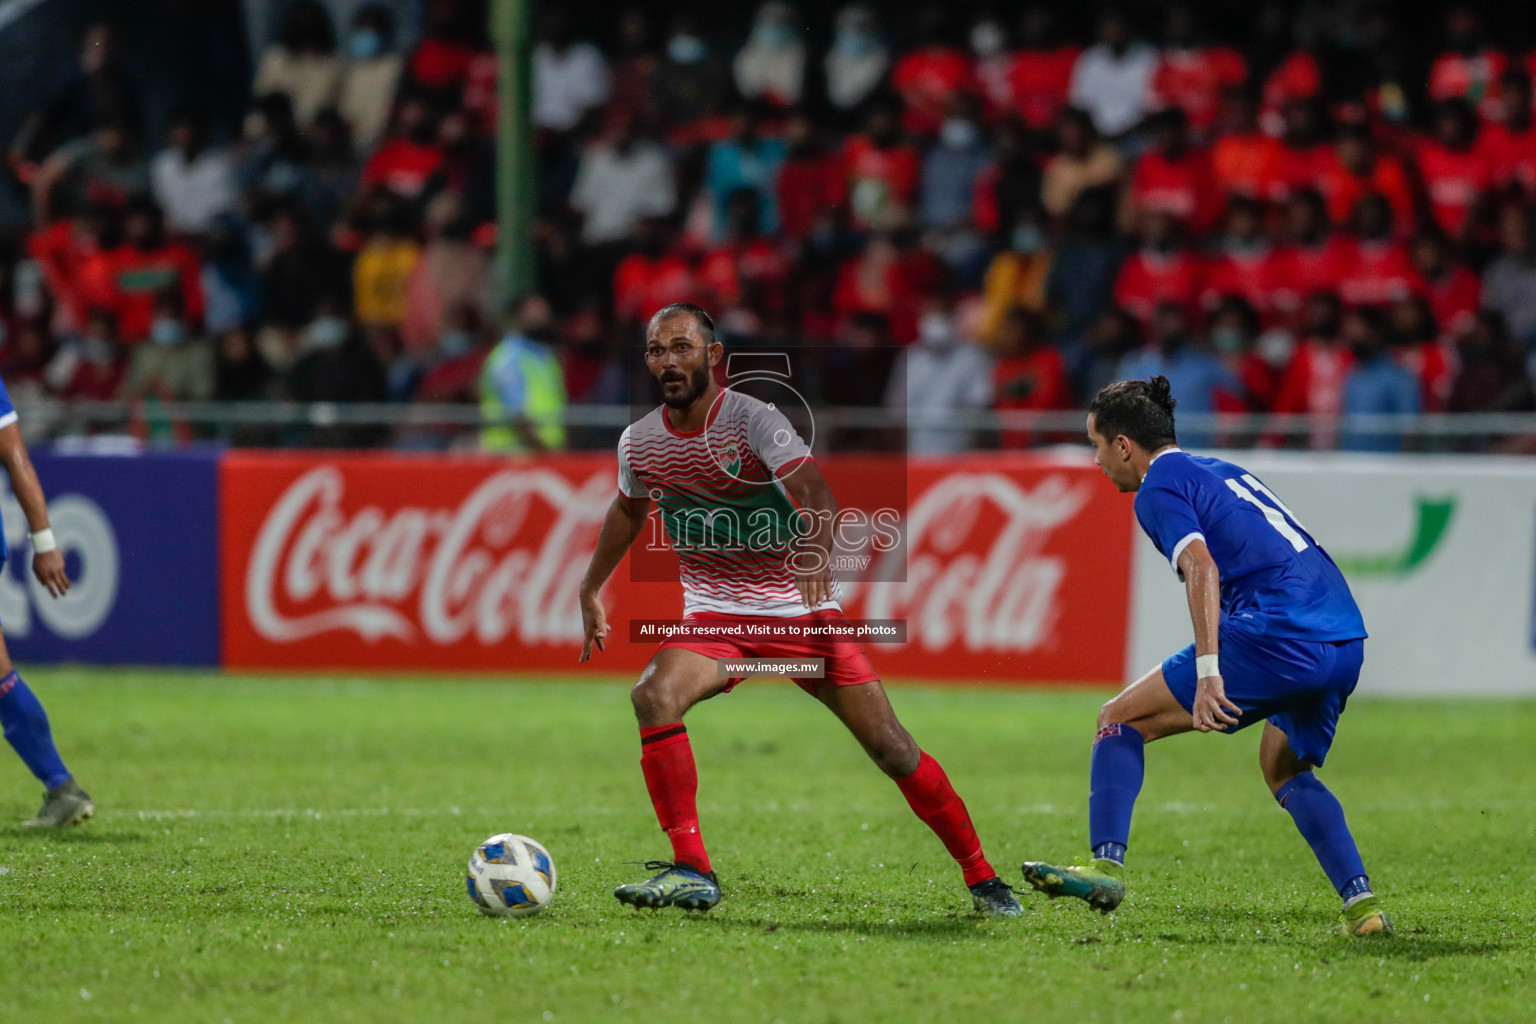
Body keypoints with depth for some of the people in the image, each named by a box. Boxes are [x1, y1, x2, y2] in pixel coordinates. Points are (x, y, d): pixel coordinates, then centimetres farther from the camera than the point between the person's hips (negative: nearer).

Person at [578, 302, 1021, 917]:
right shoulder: (638, 443, 1)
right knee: (655, 695, -29)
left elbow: (815, 493, -29)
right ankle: (691, 872, -27)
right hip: (713, 615, 3)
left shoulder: (753, 420, -15)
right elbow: (629, 509, 24)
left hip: (800, 611, -3)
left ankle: (982, 879, 12)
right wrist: (591, 590, 29)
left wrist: (817, 550, -50)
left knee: (891, 748, -5)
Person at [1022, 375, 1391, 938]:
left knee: (1122, 718, 2)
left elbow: (1202, 567, -15)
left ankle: (1106, 867, -10)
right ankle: (1363, 904, 16)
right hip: (1346, 638, 9)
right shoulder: (1221, 471, 28)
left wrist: (1209, 673, -23)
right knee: (1285, 770, 29)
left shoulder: (1160, 486, 1)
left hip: (1278, 635, -9)